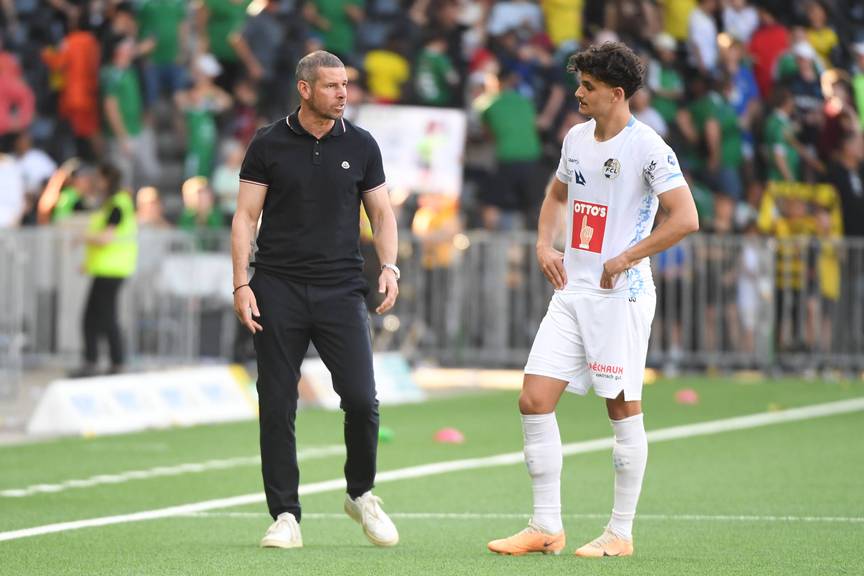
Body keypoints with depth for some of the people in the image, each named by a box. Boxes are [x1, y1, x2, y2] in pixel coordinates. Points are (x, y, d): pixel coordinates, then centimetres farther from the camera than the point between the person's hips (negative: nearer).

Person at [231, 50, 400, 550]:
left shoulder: (361, 145, 7)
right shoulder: (269, 144, 2)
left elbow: (382, 213, 13)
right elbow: (246, 216, 3)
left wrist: (389, 266, -4)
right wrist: (242, 284, -7)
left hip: (341, 289, 1)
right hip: (279, 289, -1)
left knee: (362, 400, -8)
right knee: (277, 406, -2)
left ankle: (362, 495, 16)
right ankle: (286, 517, 6)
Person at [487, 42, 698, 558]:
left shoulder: (648, 147, -12)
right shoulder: (577, 138, 11)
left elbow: (686, 219, -17)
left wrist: (624, 259, -15)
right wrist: (545, 244, 12)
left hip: (620, 294, -7)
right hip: (572, 289, 7)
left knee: (624, 409, 0)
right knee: (535, 400, -1)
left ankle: (621, 533, 8)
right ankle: (547, 528, 5)